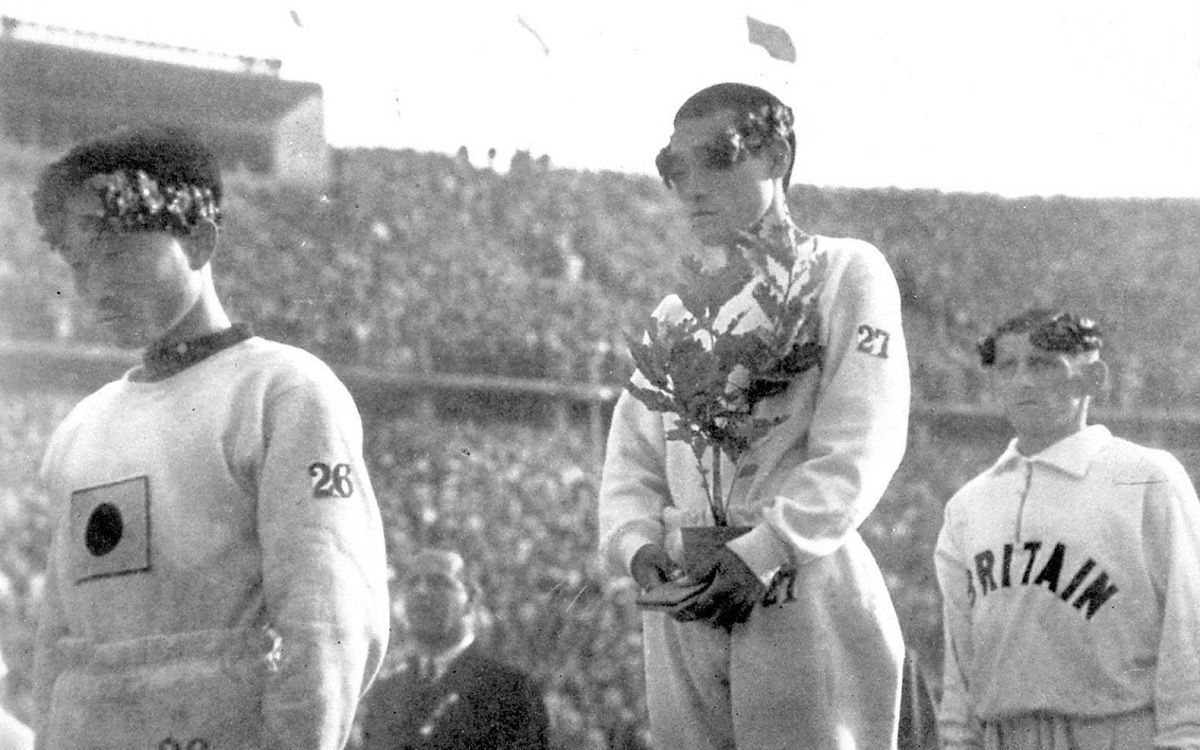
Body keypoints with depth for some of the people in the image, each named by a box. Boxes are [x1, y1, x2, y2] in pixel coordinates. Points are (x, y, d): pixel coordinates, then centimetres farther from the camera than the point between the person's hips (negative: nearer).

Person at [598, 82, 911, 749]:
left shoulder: (845, 273, 3)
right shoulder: (674, 314, 20)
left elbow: (859, 450, -9)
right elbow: (631, 463, 15)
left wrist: (761, 555, -18)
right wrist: (639, 544, -7)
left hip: (802, 589, -5)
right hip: (682, 608, 5)